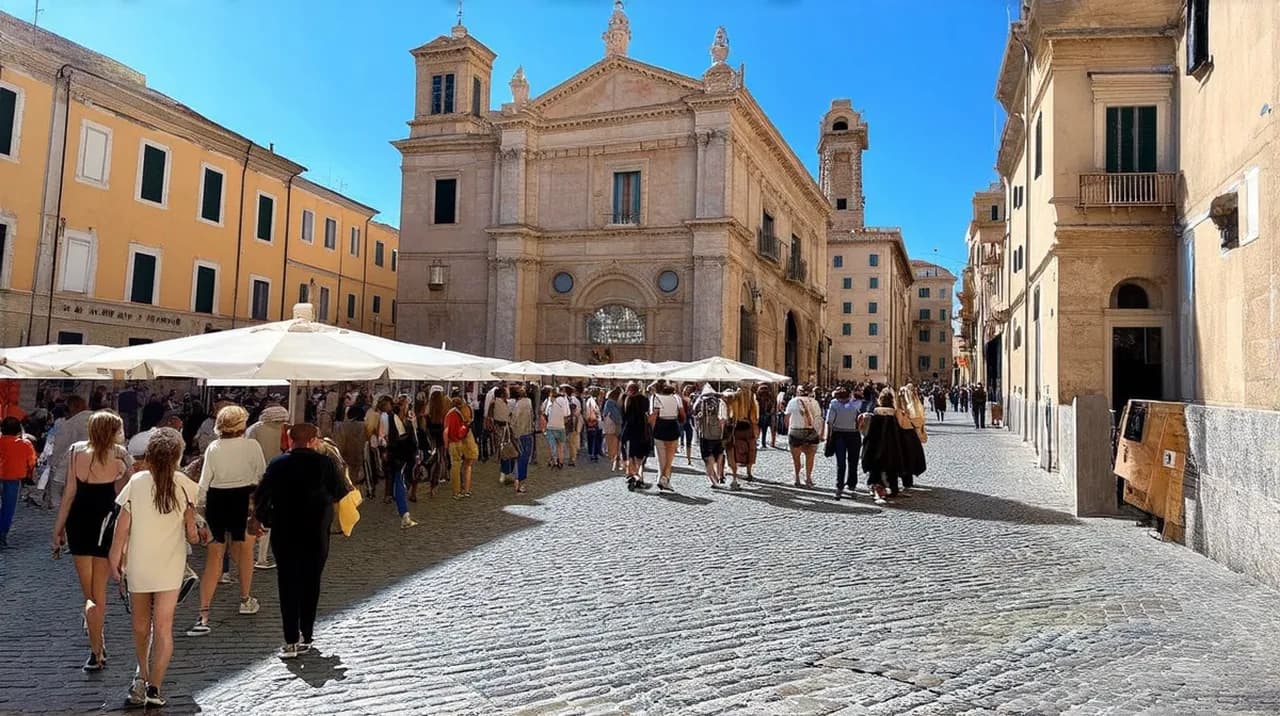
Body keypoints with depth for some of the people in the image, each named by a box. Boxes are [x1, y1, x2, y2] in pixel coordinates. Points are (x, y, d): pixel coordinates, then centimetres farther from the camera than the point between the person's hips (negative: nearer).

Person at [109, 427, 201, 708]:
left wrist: (115, 559, 7)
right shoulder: (184, 485, -8)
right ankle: (153, 687, -1)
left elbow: (122, 527, -4)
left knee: (141, 623, 20)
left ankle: (142, 675, 36)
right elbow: (191, 532, -4)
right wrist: (199, 537, 17)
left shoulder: (136, 482, -7)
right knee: (163, 627, 3)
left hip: (138, 564, 1)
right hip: (170, 566, -1)